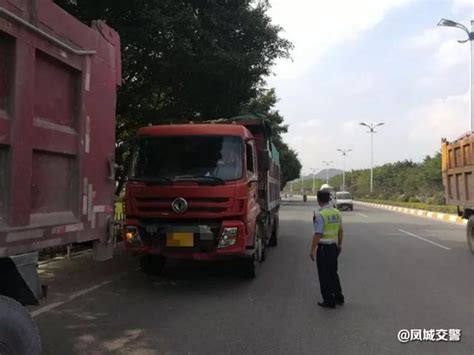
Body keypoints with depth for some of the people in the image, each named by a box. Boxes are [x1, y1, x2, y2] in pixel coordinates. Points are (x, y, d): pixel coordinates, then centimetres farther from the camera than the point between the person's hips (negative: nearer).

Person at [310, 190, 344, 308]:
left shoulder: (320, 215, -19)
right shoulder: (337, 212, 3)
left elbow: (318, 234, -20)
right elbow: (341, 231, 11)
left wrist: (312, 250, -14)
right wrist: (340, 244, 22)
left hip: (323, 247, -7)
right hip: (334, 246, 7)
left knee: (324, 275, 5)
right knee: (333, 273, 21)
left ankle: (329, 301, 12)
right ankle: (338, 297, 30)